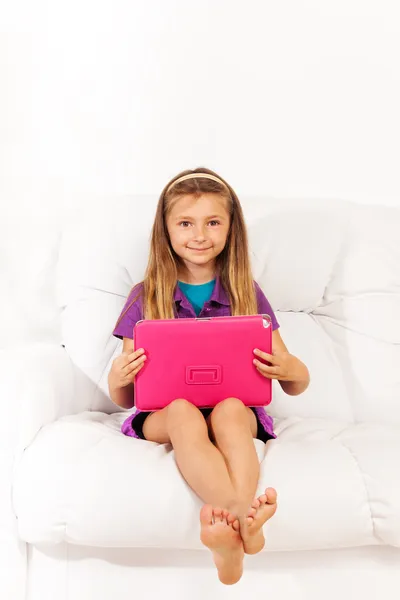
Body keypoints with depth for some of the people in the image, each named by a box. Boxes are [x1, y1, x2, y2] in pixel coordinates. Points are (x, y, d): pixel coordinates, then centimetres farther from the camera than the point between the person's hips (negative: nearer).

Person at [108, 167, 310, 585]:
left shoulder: (247, 294, 9)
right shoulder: (145, 298, 8)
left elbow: (298, 386, 11)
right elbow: (124, 399, 9)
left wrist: (289, 369, -15)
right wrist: (118, 378, -16)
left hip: (236, 409, 0)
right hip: (163, 414, 0)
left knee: (228, 410, -34)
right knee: (183, 412, -35)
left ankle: (228, 539, -50)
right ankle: (241, 517, -51)